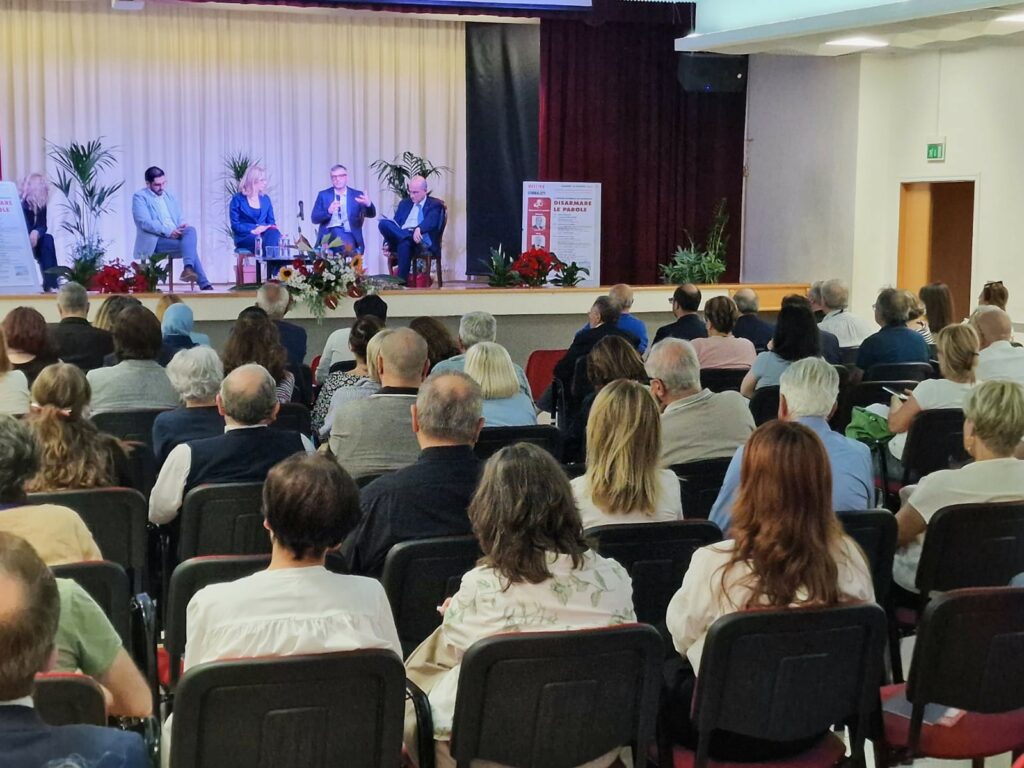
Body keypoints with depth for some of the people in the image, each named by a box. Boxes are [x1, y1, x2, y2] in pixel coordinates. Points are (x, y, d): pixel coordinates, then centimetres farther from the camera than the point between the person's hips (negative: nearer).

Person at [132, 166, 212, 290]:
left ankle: (188, 269, -41)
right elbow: (145, 222, -15)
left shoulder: (169, 195, 19)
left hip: (174, 235, 6)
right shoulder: (140, 197, -2)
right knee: (189, 245, -27)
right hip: (155, 240, -6)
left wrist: (182, 225, -7)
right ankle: (204, 284, -30)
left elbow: (179, 218, 19)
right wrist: (168, 231, -25)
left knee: (191, 230, -27)